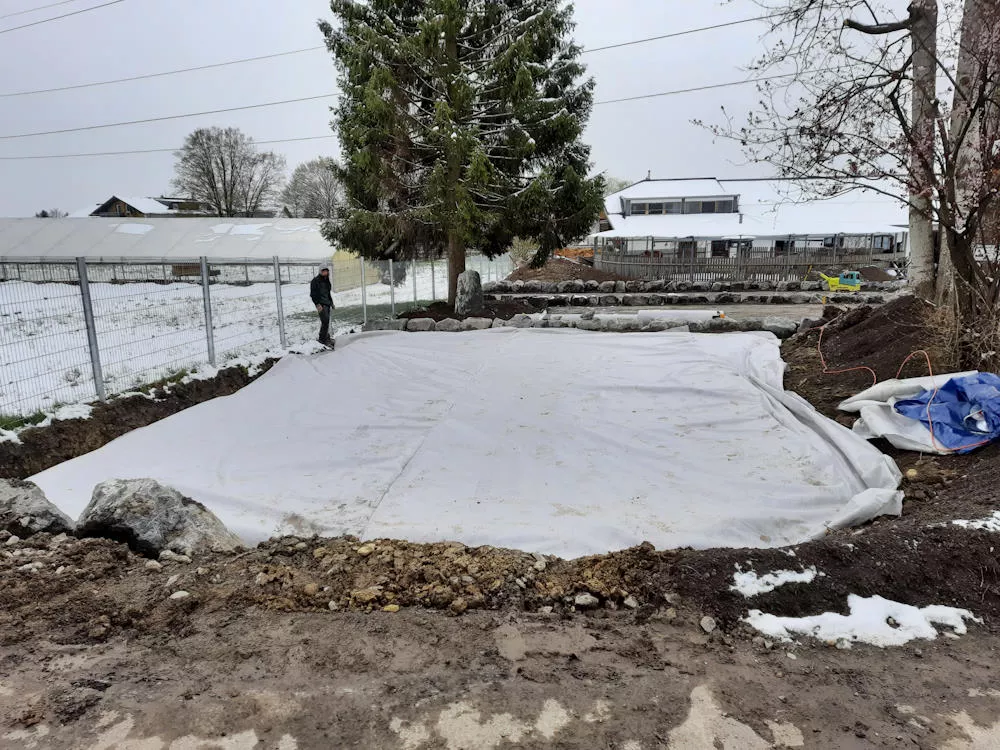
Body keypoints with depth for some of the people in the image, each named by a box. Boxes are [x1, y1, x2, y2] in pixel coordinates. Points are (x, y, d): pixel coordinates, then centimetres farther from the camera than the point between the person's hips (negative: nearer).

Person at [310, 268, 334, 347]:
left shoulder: (326, 281, 16)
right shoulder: (315, 281, -8)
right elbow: (313, 294, -11)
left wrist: (331, 302, 21)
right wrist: (317, 304, -19)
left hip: (327, 304, 8)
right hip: (321, 304, -8)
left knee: (326, 322, 10)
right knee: (325, 321, -16)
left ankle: (326, 339, 17)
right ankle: (322, 339, -11)